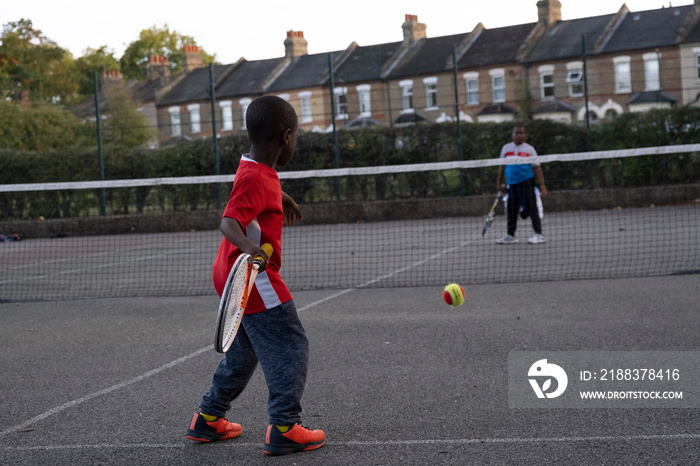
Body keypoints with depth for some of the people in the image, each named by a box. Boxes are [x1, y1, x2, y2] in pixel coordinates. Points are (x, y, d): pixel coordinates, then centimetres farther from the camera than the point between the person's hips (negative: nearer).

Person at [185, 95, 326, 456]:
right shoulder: (256, 178, -21)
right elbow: (229, 222, -34)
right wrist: (250, 248, -50)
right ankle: (284, 429, -6)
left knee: (244, 350, 21)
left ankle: (208, 419, 30)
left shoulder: (254, 168, 8)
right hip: (254, 278, -10)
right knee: (290, 348, -6)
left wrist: (282, 199, 46)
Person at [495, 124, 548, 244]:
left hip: (526, 182, -4)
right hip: (511, 183, 4)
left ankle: (539, 235, -4)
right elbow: (502, 166, 17)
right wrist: (499, 182, 16)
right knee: (511, 211, 9)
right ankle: (510, 236, 20)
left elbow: (537, 168, -2)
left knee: (531, 208, -7)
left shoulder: (529, 150, -1)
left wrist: (542, 185, -9)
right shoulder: (506, 148, 9)